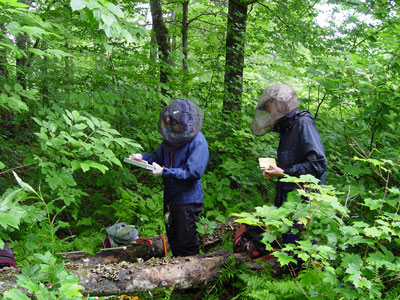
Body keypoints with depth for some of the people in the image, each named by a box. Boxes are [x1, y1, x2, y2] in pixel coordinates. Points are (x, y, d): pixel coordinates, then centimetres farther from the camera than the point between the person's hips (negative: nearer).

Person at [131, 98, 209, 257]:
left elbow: (193, 172, -24)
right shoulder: (171, 137, 7)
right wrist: (142, 157, -4)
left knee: (186, 245, 1)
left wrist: (164, 172, -27)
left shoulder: (197, 141, -17)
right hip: (170, 198, 8)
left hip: (188, 200, -8)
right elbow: (159, 156, 17)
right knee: (173, 241, 19)